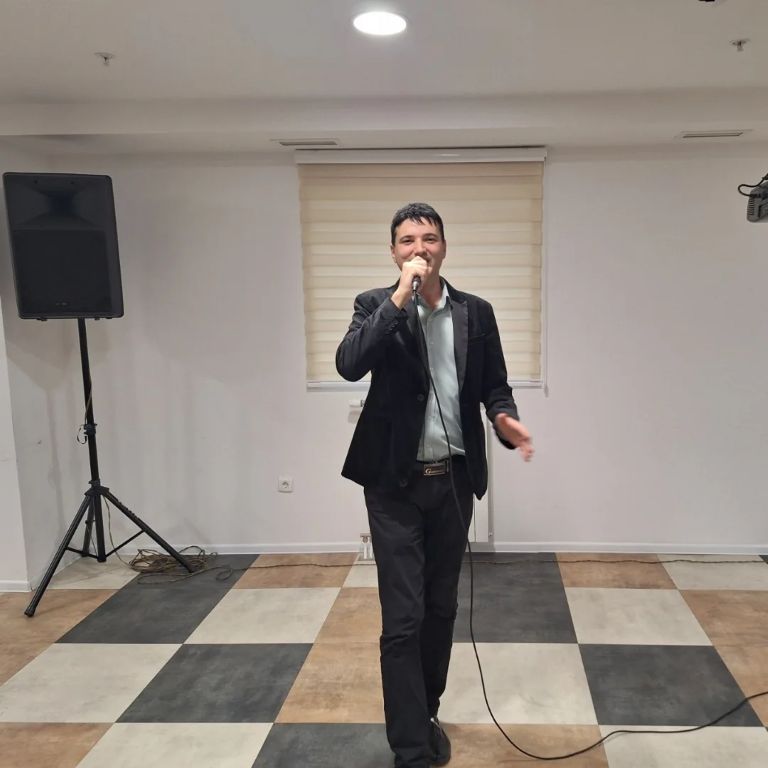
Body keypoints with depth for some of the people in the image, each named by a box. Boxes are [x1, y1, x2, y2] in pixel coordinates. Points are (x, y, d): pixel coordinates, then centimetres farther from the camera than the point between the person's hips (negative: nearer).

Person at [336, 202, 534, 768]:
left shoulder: (477, 313, 4)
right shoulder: (376, 305, -4)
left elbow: (495, 385, 8)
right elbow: (349, 365, -22)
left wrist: (505, 419, -14)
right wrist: (400, 296, -24)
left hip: (453, 481, 3)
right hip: (395, 484, -3)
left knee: (442, 608, 16)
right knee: (402, 618, -2)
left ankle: (427, 713, 37)